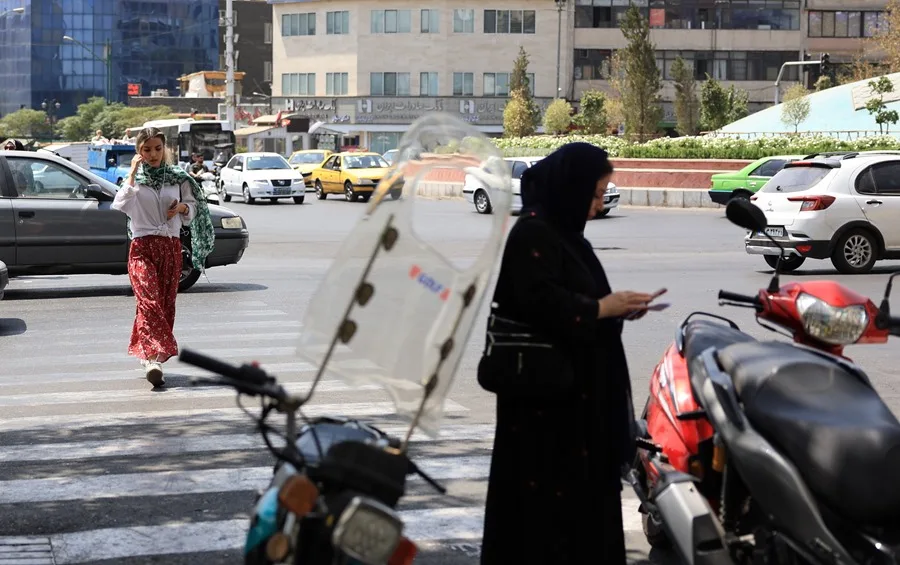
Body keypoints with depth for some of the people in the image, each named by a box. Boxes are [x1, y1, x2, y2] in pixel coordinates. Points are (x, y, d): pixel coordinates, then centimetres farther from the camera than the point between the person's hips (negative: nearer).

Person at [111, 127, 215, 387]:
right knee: (149, 300, -19)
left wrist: (182, 207, -3)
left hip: (171, 247, 3)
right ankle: (153, 358, -30)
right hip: (142, 247, -3)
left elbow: (193, 208, 18)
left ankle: (149, 354, 15)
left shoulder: (177, 177, 10)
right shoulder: (135, 179, 4)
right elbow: (120, 205, -14)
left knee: (166, 304, 2)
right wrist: (133, 174, -14)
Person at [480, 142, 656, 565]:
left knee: (582, 487, 14)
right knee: (547, 493, -5)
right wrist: (602, 308, -17)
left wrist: (613, 306, 2)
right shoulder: (533, 234, -15)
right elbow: (541, 303, -25)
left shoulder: (562, 231, 15)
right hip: (545, 393, -10)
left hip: (576, 387, 10)